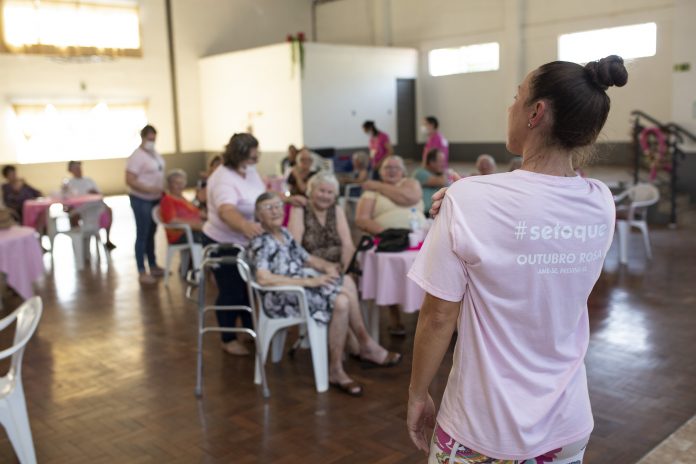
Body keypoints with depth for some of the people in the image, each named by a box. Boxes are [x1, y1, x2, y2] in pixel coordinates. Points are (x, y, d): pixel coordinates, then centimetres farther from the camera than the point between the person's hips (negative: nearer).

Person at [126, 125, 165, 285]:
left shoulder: (155, 153, 9)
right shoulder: (137, 156, -16)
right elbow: (129, 180, -22)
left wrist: (162, 191, 9)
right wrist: (149, 189, -28)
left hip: (155, 199, 8)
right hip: (141, 200, -8)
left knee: (151, 234, 17)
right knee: (142, 235, -3)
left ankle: (153, 266, 28)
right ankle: (142, 272, 3)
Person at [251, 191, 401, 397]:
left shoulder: (284, 233, 14)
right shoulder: (260, 243, -12)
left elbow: (306, 257, 19)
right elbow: (263, 279, -26)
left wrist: (326, 266, -5)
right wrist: (308, 281, -26)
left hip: (301, 286, 8)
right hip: (282, 299, -8)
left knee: (342, 301, -15)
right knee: (346, 290, -22)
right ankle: (367, 345, -5)